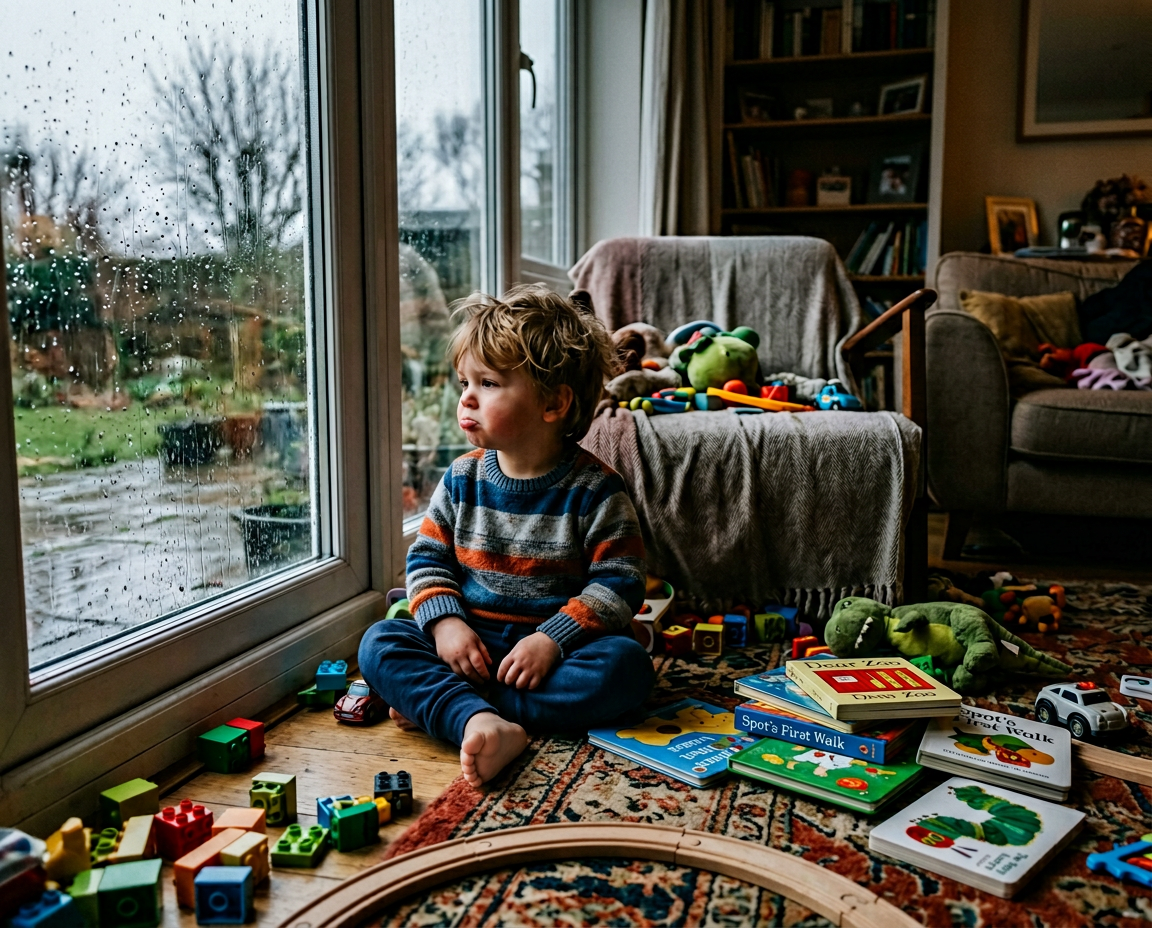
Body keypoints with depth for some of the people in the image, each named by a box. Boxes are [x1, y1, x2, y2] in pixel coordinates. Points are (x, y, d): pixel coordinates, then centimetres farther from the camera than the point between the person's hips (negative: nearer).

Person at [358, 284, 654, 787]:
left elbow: (619, 583, -10)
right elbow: (428, 558, 8)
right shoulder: (462, 478, 4)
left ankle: (437, 704, -30)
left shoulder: (594, 489, -8)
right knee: (379, 642, -18)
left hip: (554, 646, -3)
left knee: (625, 666, -32)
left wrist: (552, 640, -21)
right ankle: (479, 722, -43)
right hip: (470, 641, 3)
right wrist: (445, 623, -11)